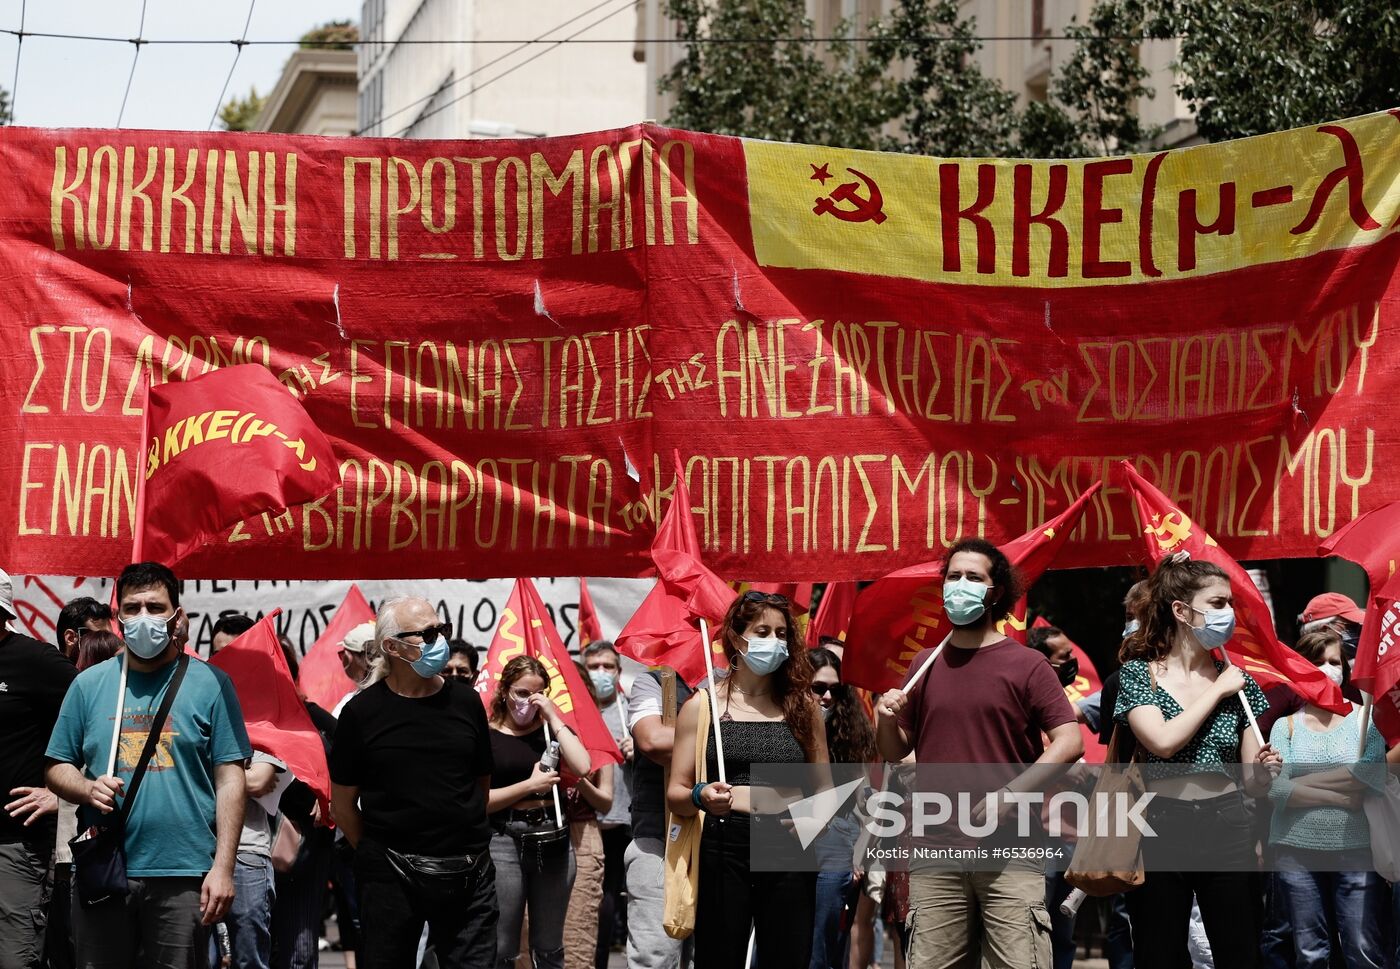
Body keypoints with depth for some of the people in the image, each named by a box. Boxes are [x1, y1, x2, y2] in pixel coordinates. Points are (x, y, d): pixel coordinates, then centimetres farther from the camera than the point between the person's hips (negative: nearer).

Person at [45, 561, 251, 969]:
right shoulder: (89, 683, 9)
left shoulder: (210, 684, 2)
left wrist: (223, 866, -8)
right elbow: (58, 767, 13)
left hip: (184, 876, -2)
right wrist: (88, 789, -10)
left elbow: (230, 779, -1)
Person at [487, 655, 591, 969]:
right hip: (505, 840, -3)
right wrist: (530, 785, -13)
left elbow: (582, 766, -9)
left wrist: (553, 718, -7)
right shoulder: (487, 736, 0)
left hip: (553, 838, 3)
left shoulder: (551, 729, 9)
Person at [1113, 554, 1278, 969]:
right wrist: (1217, 691, -9)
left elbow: (1251, 782, 10)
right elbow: (1163, 741, -19)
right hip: (1161, 832, -2)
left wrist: (1263, 771, -13)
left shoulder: (1238, 681, 7)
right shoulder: (1138, 674, -1)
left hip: (1227, 830, 3)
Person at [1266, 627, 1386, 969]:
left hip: (1357, 851, -1)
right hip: (1297, 851, 1)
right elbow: (1276, 790, -8)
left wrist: (1302, 781, -11)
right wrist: (1340, 798, -13)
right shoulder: (1287, 725, 6)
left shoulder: (1365, 719, 4)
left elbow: (1373, 775, -14)